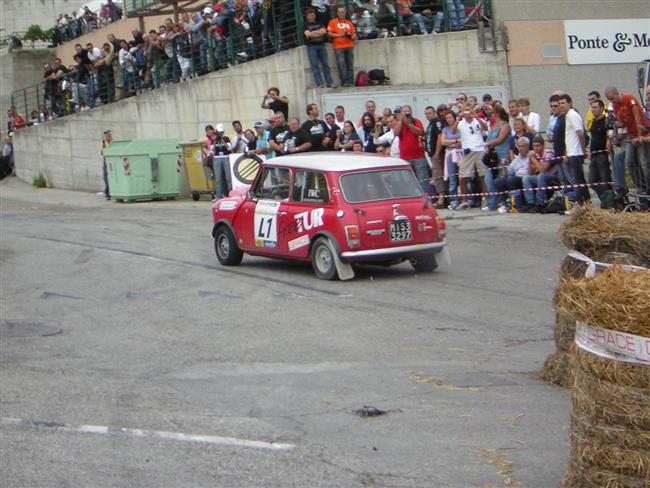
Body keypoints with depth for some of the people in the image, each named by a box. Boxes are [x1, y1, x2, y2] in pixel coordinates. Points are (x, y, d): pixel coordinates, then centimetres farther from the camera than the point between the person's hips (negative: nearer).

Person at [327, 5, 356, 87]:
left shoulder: (349, 23, 19)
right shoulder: (333, 22, 9)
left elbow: (354, 36, 18)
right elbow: (329, 34, -1)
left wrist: (351, 36, -5)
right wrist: (339, 35, -12)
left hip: (349, 46, 3)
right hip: (338, 47, -3)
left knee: (350, 65, 0)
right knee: (341, 65, -10)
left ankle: (351, 81, 2)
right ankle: (344, 82, -10)